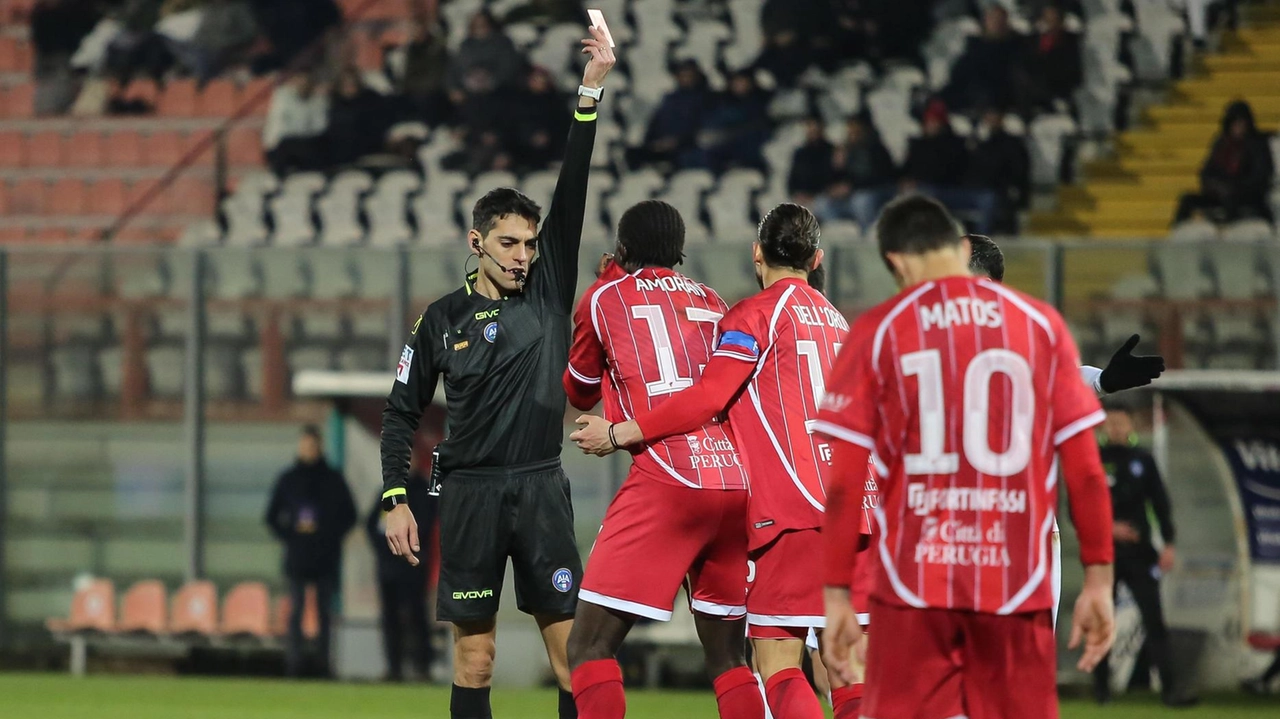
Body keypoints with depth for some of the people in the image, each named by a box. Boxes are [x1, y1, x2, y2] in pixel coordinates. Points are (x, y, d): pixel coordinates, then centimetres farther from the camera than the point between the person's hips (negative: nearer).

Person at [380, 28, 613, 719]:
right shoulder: (442, 319, 6)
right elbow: (401, 413, 11)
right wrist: (395, 498, 0)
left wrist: (589, 92, -11)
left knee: (572, 648, -6)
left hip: (541, 490, 0)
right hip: (469, 494, 0)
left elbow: (571, 195, -3)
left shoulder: (549, 292, 6)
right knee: (473, 658, 1)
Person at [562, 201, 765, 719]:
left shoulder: (605, 299, 10)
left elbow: (579, 393, 26)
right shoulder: (711, 302, 21)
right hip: (737, 483, 5)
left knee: (588, 647, -2)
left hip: (665, 482, -5)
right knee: (727, 655, 14)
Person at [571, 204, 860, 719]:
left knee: (776, 662, -8)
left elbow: (707, 398, -11)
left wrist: (620, 434, -5)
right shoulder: (836, 320, 20)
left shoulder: (757, 313, -2)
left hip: (793, 511, -7)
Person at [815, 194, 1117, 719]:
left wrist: (836, 595, 4)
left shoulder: (876, 333, 2)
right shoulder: (1041, 324, 7)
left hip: (913, 588, -1)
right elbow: (1086, 471, 4)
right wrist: (1098, 581, 8)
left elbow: (843, 484, -1)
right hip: (1017, 590, 1)